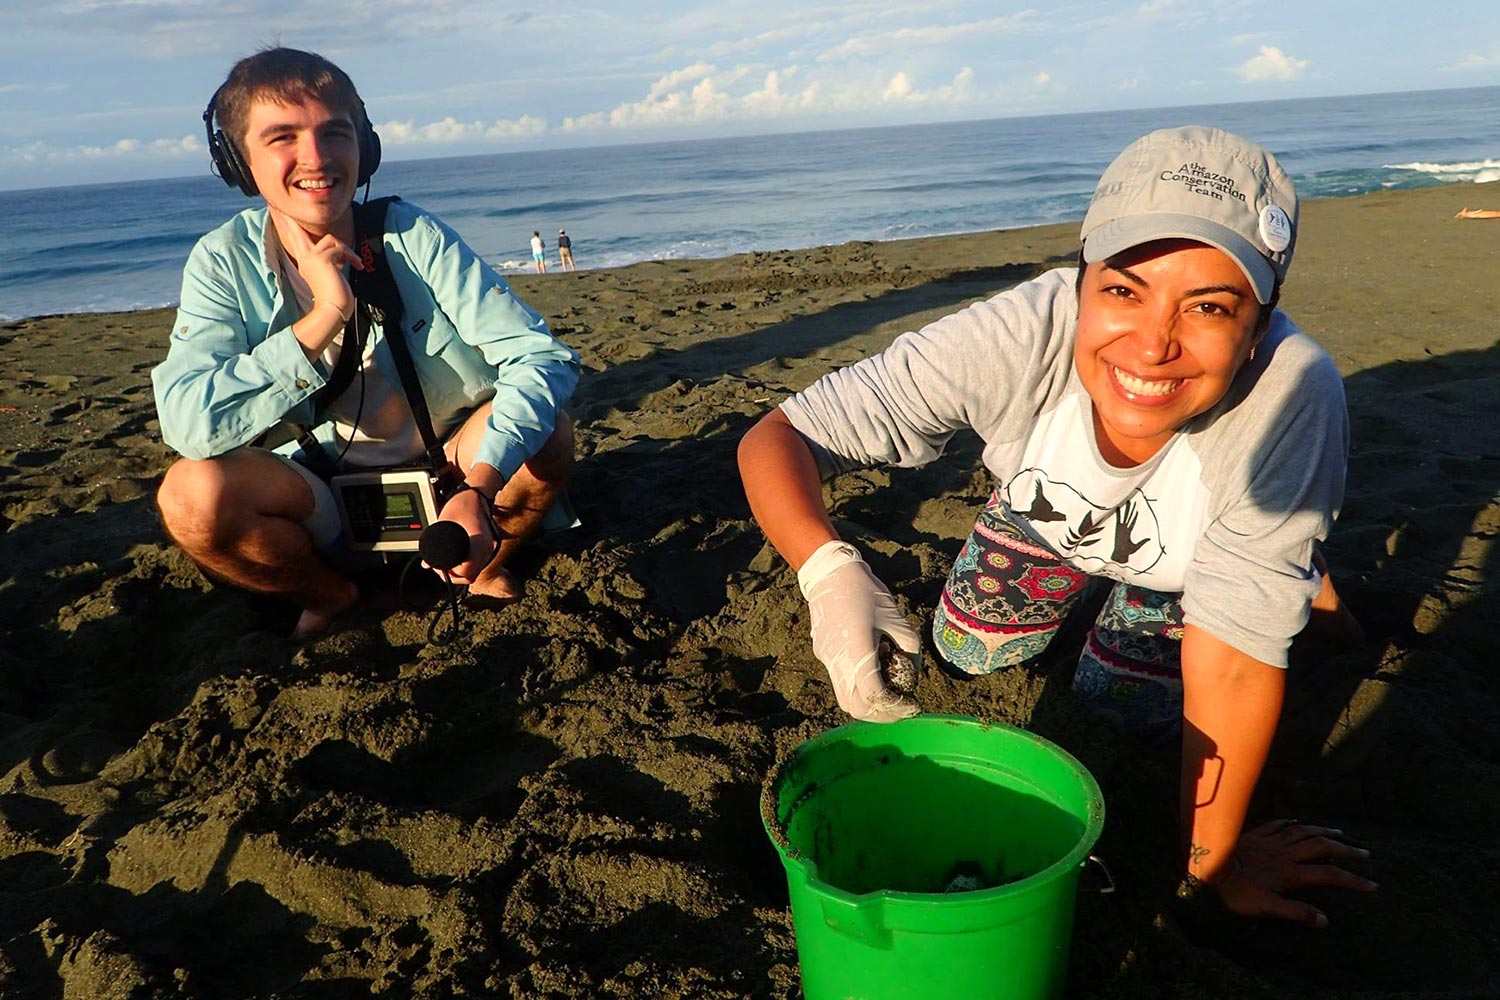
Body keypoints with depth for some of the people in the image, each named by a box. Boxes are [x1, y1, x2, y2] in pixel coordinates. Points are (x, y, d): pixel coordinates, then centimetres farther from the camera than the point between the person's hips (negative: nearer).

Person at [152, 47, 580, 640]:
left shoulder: (412, 236, -14)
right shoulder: (224, 263, -11)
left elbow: (541, 357, -22)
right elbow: (188, 424, -25)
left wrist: (478, 490, -37)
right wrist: (327, 314, -31)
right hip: (320, 497, 1)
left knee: (549, 434, -27)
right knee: (191, 493, -27)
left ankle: (486, 568, 5)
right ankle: (330, 595, 4)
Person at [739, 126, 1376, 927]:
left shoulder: (1292, 399, -45)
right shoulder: (1019, 339, -43)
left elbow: (1233, 664, -36)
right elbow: (775, 438, -40)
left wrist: (1210, 863, -24)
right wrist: (829, 569, -61)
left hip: (1198, 552, -1)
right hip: (1049, 510, 2)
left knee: (1127, 710, -6)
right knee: (964, 652, 5)